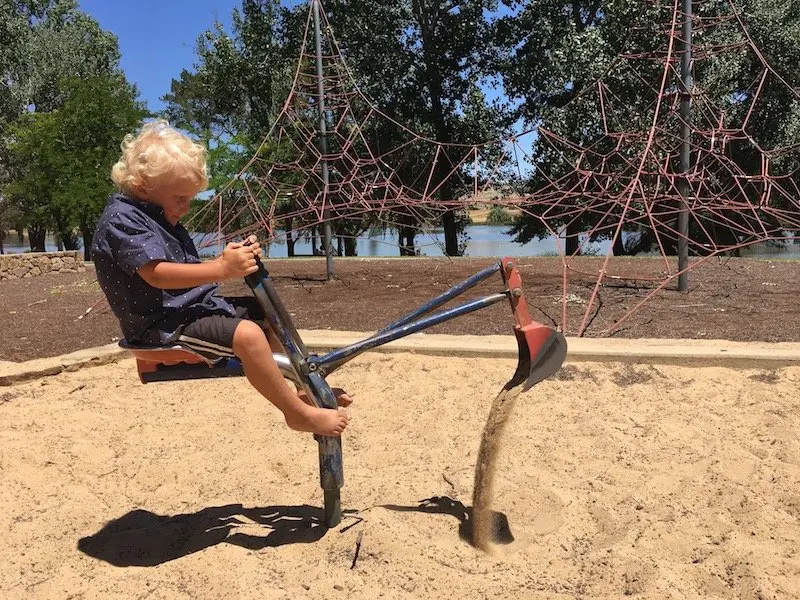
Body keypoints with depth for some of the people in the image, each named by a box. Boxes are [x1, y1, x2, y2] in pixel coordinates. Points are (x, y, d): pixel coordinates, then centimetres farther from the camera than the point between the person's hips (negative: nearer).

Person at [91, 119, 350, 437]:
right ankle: (299, 413, -15)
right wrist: (222, 269, -34)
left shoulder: (163, 218, 18)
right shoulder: (121, 219, -15)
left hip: (194, 306, 11)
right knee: (247, 335, -29)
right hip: (164, 324, -11)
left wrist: (233, 259, 0)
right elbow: (157, 274, -28)